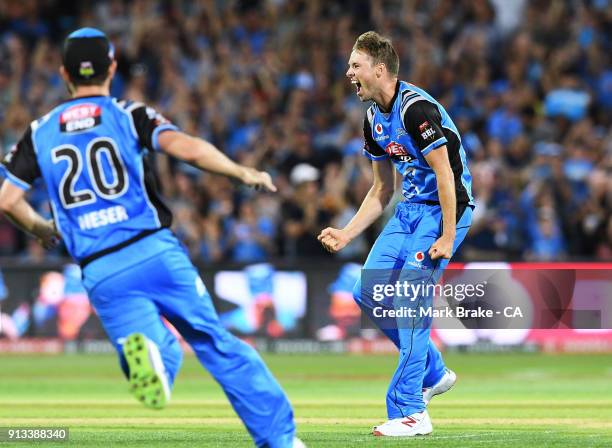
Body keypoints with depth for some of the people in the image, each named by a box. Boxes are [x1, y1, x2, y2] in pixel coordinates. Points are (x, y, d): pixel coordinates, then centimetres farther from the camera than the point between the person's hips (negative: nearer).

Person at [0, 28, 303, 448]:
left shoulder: (41, 132, 12)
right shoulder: (129, 115, 5)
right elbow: (186, 147, -12)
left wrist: (41, 229, 30)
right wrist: (244, 173, 1)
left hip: (101, 275, 1)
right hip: (155, 252, -1)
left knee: (161, 349, 7)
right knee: (216, 343, 9)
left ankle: (143, 352, -31)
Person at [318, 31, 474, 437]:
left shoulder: (416, 108, -20)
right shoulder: (375, 119, 8)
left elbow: (444, 173, -22)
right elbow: (382, 190, 16)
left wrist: (447, 237, -24)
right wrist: (347, 234, 9)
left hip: (444, 208, -9)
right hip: (410, 208, 9)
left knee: (410, 300, -16)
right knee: (369, 292, 2)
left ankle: (409, 412, -12)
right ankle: (432, 372, 18)